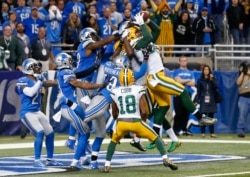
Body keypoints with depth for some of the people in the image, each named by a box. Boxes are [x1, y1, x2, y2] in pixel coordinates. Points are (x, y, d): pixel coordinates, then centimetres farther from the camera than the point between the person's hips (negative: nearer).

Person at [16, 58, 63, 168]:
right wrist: (40, 81, -23)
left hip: (37, 112, 9)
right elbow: (30, 93, -29)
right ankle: (37, 161, -14)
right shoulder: (23, 81, -15)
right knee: (40, 132, -22)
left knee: (50, 133, 13)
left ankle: (50, 159, 26)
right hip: (27, 113, -9)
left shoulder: (37, 79, 7)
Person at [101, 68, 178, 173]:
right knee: (155, 138, 15)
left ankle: (107, 165, 20)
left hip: (121, 122, 2)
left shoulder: (115, 92, 8)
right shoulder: (138, 90, 1)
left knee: (114, 141, 28)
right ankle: (165, 159, 2)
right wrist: (144, 119, 17)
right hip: (136, 122, -2)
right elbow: (144, 111, -3)